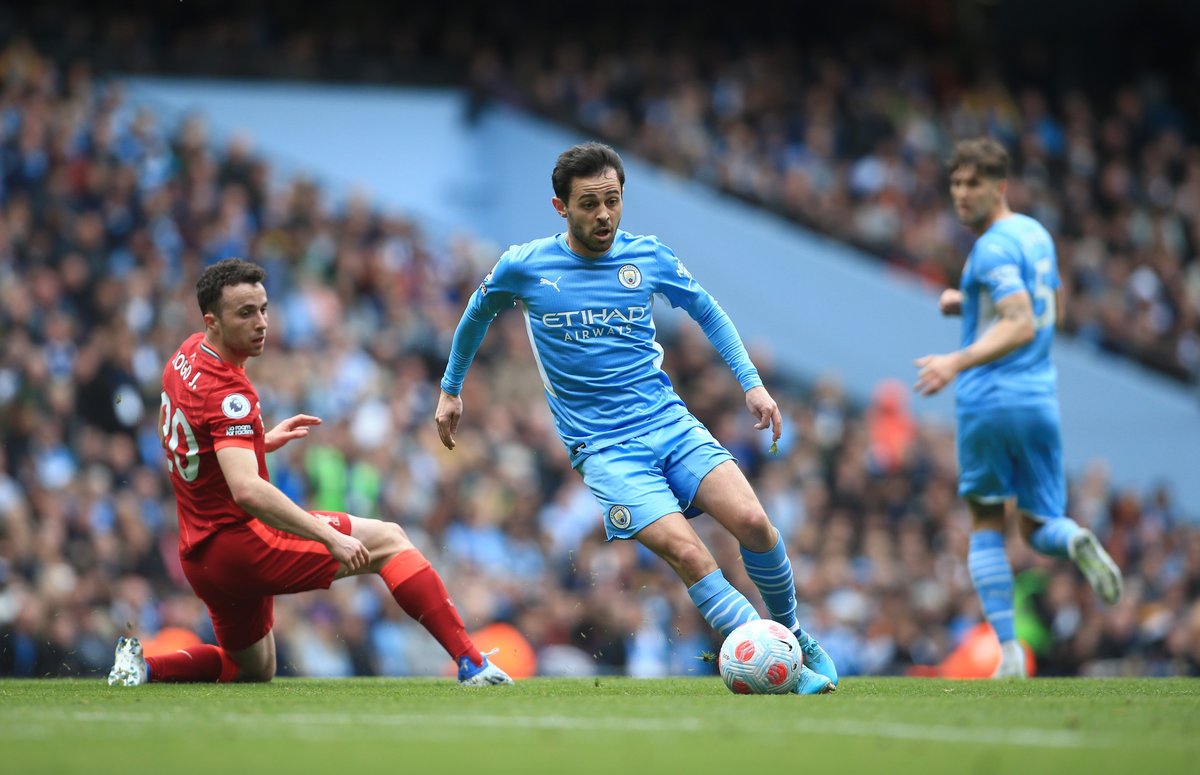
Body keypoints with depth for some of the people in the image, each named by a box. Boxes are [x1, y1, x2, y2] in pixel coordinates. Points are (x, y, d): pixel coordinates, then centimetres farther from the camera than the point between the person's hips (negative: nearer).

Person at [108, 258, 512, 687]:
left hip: (200, 555, 9)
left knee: (255, 670, 28)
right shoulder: (227, 393, -22)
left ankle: (143, 666, 9)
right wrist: (330, 537, -38)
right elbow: (246, 490, -35)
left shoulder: (188, 354, 6)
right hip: (239, 542, -9)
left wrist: (262, 439, 16)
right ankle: (470, 661, -13)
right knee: (388, 539, -5)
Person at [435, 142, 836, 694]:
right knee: (686, 551, -24)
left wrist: (752, 383, 11)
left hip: (670, 422, 3)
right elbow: (477, 315, 19)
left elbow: (707, 312, 20)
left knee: (751, 521, -19)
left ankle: (796, 639, 6)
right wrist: (450, 390, 27)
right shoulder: (523, 267, -2)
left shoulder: (648, 257, 3)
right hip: (602, 448, -2)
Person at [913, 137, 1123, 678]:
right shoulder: (1037, 234, 14)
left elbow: (1022, 328, -24)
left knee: (986, 527, 8)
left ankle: (1009, 654, 1)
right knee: (1038, 526, 13)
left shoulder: (993, 248, -14)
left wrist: (957, 362, -33)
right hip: (1040, 397, 7)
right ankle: (1073, 540, -24)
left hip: (987, 398, -7)